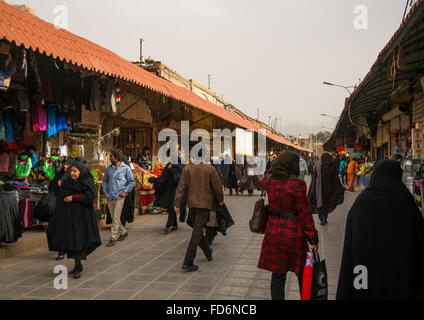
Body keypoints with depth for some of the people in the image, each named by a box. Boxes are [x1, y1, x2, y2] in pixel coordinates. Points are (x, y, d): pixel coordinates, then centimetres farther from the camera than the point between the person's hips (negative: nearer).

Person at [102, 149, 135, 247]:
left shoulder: (126, 168, -4)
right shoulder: (109, 168, 9)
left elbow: (131, 182, 0)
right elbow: (105, 180, 20)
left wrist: (125, 192, -8)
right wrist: (104, 190, 8)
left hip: (119, 197, -5)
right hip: (109, 197, 5)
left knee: (116, 219, -6)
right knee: (114, 218, 12)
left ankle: (113, 238, 1)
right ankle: (123, 232, 31)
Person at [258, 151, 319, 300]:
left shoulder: (269, 181, -1)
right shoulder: (297, 184, -16)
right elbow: (305, 213, -14)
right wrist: (313, 238, -7)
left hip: (274, 231, 4)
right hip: (294, 234, -4)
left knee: (277, 274, 11)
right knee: (302, 274, 14)